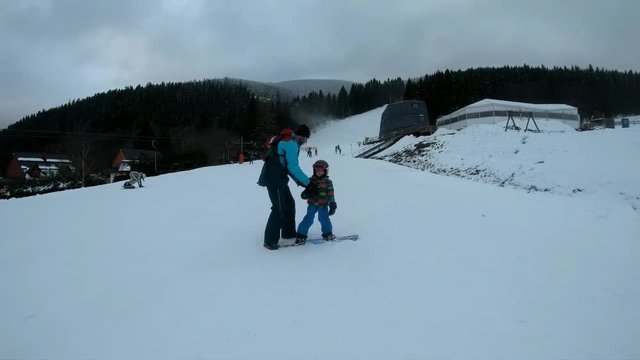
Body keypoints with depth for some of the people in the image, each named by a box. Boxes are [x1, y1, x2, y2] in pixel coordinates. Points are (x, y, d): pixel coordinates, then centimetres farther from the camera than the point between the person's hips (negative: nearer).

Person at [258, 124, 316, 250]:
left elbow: (289, 166, 19)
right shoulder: (291, 144, -13)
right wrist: (307, 182, -12)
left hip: (278, 178, 10)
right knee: (279, 208, -9)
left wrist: (301, 182, 12)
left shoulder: (287, 142, 19)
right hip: (274, 179, -10)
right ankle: (270, 241, -5)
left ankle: (288, 232, 29)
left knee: (289, 203, 17)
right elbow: (293, 167, -20)